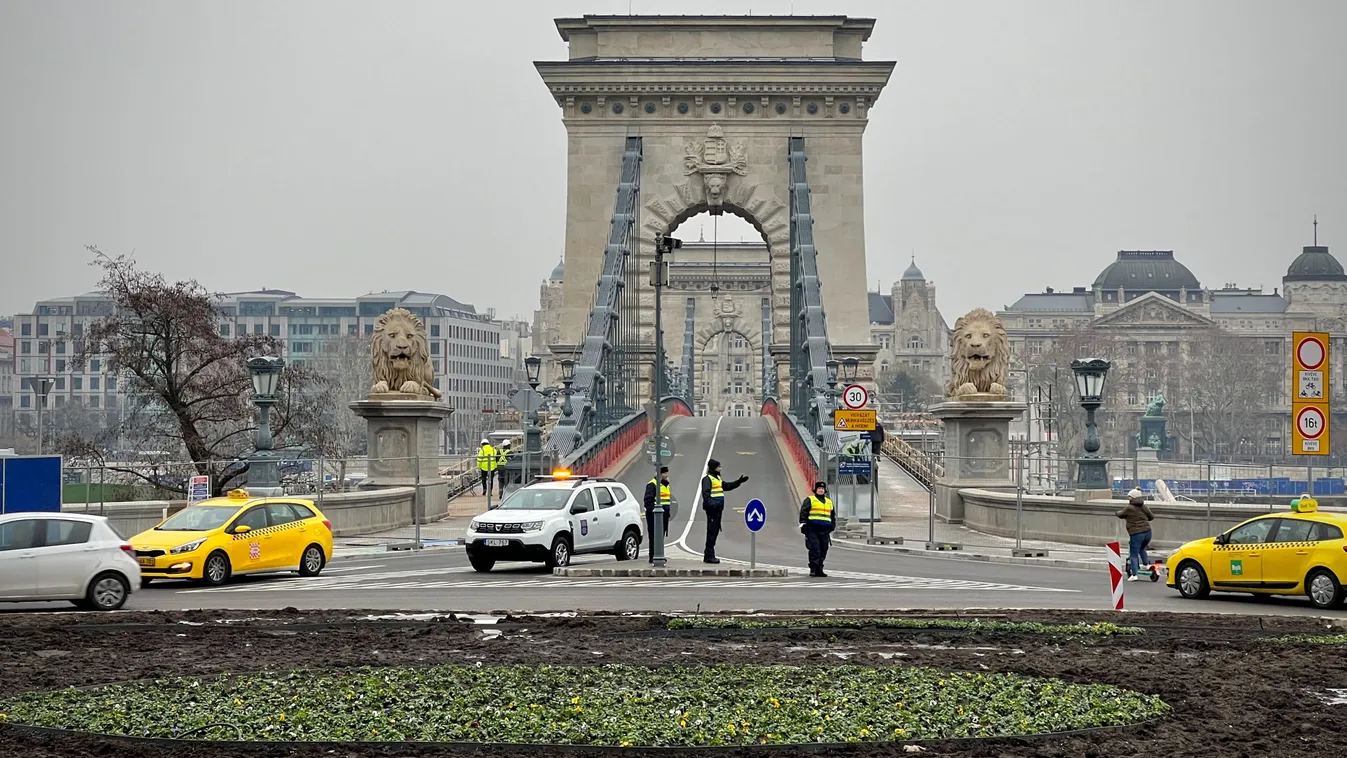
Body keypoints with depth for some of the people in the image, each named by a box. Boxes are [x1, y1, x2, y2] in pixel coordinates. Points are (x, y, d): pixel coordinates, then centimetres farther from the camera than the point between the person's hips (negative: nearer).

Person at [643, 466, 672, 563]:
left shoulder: (666, 484, 18)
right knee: (654, 536, -7)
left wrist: (668, 512, 18)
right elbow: (648, 500, -17)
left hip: (664, 514, 9)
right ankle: (652, 557, -5)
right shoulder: (652, 485, -12)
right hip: (654, 515, -9)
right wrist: (652, 511, -22)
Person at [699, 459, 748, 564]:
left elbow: (727, 486, 34)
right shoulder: (707, 478, -9)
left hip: (718, 508, 10)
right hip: (712, 508, -10)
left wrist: (738, 482, 28)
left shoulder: (718, 478, 21)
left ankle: (708, 555, 19)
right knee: (712, 531, -9)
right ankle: (709, 556, -7)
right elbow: (705, 493, -19)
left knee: (715, 531, 12)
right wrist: (710, 503, -30)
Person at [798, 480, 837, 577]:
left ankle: (819, 569, 12)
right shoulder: (810, 500, 4)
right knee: (814, 550, -11)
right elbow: (803, 512, -2)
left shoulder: (829, 502, 20)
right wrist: (803, 524, -10)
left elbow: (833, 516, 26)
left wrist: (832, 527, 17)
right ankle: (813, 570, -10)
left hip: (824, 530, 5)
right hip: (812, 529, -5)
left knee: (823, 551, 5)